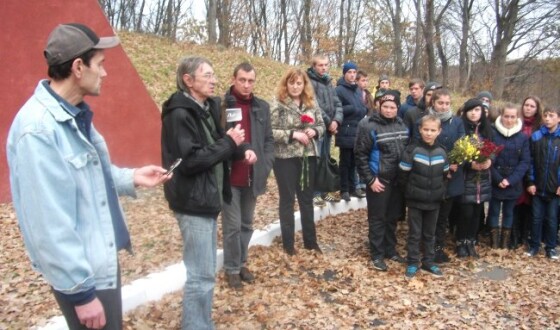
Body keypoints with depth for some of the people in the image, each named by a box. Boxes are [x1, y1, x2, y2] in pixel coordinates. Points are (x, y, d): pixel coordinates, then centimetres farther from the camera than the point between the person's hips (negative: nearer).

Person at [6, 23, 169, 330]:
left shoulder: (76, 114, 6)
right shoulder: (36, 129, -26)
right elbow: (48, 225, -26)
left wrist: (130, 178, 3)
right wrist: (80, 291, -21)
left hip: (104, 260, 10)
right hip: (82, 274, -9)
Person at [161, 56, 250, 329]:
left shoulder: (207, 107, 11)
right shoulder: (179, 114, -18)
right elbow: (190, 160, -25)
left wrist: (242, 149, -1)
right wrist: (229, 143, -17)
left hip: (207, 199, 10)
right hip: (193, 203, -10)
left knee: (205, 271, 19)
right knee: (201, 275, -3)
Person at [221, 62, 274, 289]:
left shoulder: (262, 107, 8)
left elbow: (269, 139, 10)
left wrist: (265, 165, -1)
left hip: (253, 177, 5)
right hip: (229, 177, -4)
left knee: (247, 224, 16)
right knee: (232, 225, 3)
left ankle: (241, 263, 32)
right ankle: (231, 268, 19)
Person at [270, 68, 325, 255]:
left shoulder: (311, 103, 5)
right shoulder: (278, 105, -9)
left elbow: (321, 125, 12)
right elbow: (270, 131, -14)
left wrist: (314, 131, -9)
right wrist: (293, 134, -19)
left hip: (308, 157, 5)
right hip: (285, 158, -4)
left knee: (307, 200, 14)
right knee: (287, 200, 8)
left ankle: (310, 241, 29)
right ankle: (288, 244, 20)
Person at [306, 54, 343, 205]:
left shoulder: (328, 82, 15)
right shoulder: (310, 82, -9)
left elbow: (337, 104, 10)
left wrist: (336, 120, -7)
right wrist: (328, 123, -11)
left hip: (329, 128, 8)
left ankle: (323, 191, 23)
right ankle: (314, 193, 3)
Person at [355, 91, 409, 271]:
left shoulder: (401, 125, 8)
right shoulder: (369, 126, -11)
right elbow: (360, 155, -12)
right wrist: (370, 179, -15)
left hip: (398, 180, 6)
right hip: (379, 180, -5)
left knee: (393, 217, 15)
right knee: (378, 218, 4)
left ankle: (390, 250, 30)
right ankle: (377, 254, 16)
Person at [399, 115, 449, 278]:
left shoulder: (441, 152, 1)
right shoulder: (412, 150, -13)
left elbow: (444, 175, 13)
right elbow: (403, 175, -8)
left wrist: (440, 192, 7)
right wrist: (409, 191, -2)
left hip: (434, 201, 4)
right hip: (415, 200, -4)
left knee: (430, 234, 15)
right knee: (414, 233, 6)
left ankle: (428, 262, 28)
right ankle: (412, 263, 18)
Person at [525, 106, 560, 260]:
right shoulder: (536, 136, 0)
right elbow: (530, 161, 1)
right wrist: (530, 182, -4)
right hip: (538, 187, 1)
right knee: (536, 217, 9)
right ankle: (534, 245, 21)